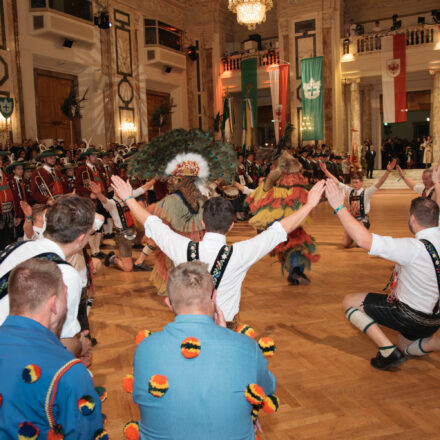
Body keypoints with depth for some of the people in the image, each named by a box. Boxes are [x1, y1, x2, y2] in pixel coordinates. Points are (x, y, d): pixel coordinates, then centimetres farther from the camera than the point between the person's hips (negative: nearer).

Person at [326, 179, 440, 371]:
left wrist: (339, 206, -30)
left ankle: (389, 351, -6)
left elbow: (363, 239, -36)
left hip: (409, 316, -8)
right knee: (405, 346, 35)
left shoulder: (414, 248, -32)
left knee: (349, 302, 2)